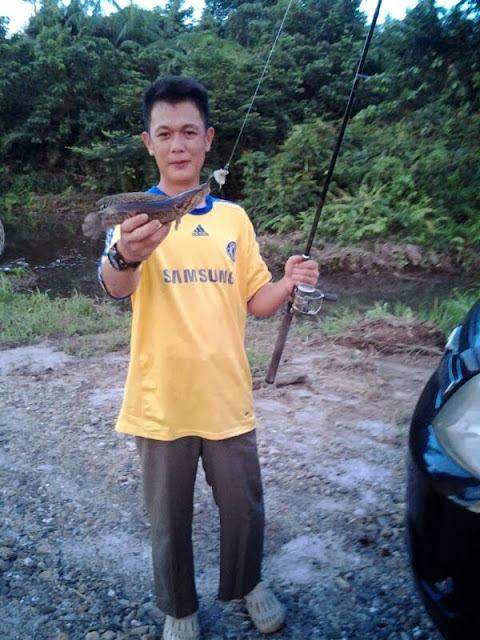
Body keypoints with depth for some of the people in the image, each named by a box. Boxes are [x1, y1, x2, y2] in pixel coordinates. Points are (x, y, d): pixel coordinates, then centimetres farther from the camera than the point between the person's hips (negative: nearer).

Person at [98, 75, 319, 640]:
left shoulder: (233, 218, 4)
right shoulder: (134, 216, -7)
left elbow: (254, 301, 9)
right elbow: (115, 288, -25)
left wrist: (290, 283, -12)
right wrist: (126, 257, -48)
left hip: (227, 397, 3)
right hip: (161, 403, -2)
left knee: (244, 509, 18)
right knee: (169, 520, 15)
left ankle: (247, 585, 47)